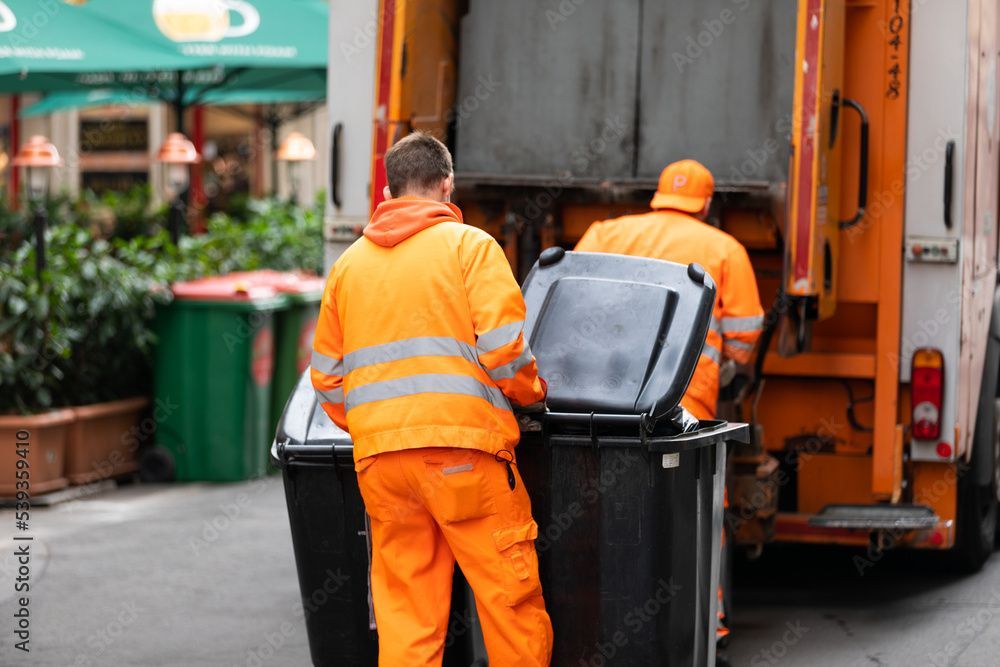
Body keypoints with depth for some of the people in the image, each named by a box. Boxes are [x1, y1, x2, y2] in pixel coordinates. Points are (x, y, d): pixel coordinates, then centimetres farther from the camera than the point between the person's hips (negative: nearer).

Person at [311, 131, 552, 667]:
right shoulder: (468, 244, 2)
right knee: (511, 600, 2)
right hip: (462, 444, -5)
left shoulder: (349, 263, 17)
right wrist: (534, 394, 10)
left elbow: (327, 376, 17)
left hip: (379, 460, 5)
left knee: (403, 612, 6)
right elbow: (503, 346, -8)